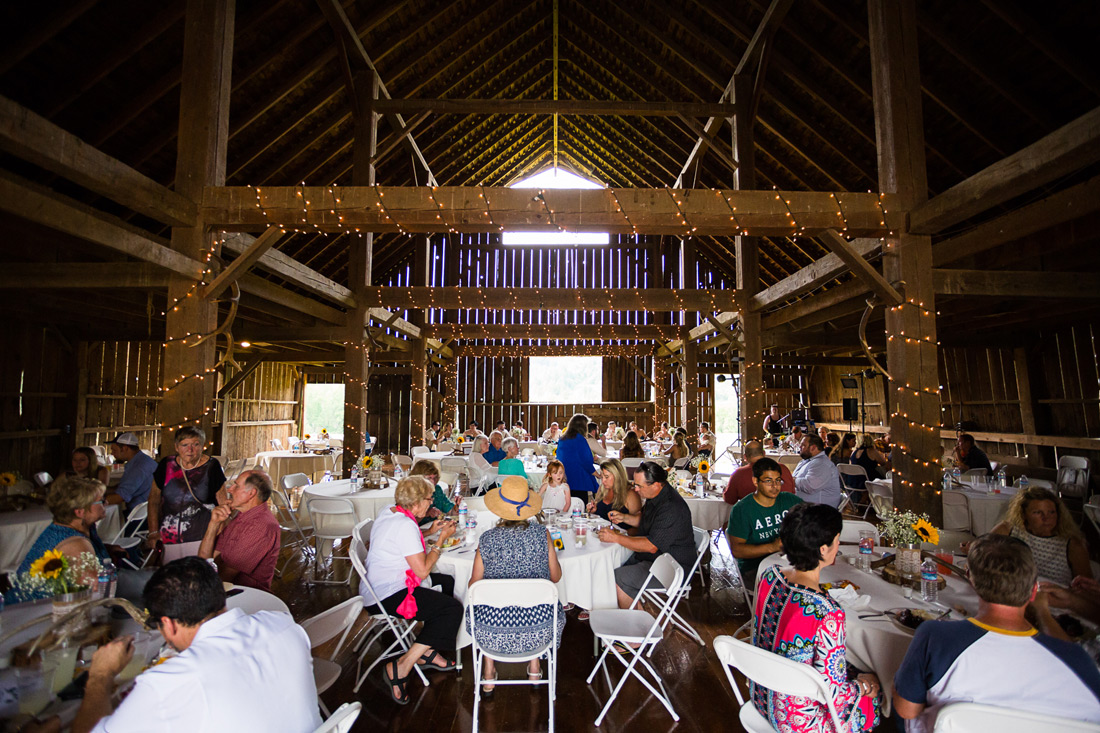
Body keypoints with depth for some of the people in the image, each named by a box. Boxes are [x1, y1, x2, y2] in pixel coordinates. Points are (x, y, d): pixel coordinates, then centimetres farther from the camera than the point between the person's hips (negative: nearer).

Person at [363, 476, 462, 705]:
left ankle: (427, 652, 19)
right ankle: (400, 668, -10)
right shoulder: (405, 525, -24)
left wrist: (428, 532, 12)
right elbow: (423, 570, -22)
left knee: (447, 582, 18)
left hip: (377, 587, 11)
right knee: (453, 609, -18)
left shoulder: (388, 513, 7)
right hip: (389, 596, -11)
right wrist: (441, 540, -10)